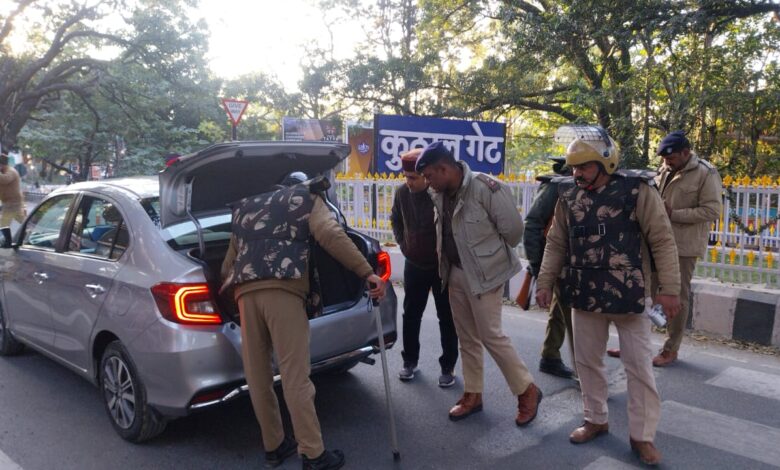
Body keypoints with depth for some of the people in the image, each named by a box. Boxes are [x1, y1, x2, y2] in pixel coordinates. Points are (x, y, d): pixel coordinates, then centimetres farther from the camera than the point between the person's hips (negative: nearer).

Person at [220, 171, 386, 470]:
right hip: (282, 288, -5)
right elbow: (331, 235, -3)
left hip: (244, 291, 5)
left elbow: (229, 260, 33)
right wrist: (367, 273, -6)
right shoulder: (307, 198, 17)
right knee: (295, 376, -3)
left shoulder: (246, 207, 33)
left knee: (257, 375, 12)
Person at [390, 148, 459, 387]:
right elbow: (396, 220, 13)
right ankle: (410, 360, 28)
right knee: (411, 315, 12)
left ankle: (448, 367, 20)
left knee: (447, 318, 7)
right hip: (414, 264, 4)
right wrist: (404, 245, 6)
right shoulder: (402, 193, -6)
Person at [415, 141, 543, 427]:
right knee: (467, 337, 14)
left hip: (485, 273, -7)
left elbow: (513, 227, -15)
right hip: (455, 272, 7)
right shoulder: (440, 194, 1)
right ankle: (473, 394, 27)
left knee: (490, 335, -3)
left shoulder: (485, 187, -22)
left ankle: (527, 391, 16)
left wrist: (495, 253, 1)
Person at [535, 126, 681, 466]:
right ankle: (596, 419, 34)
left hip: (627, 295, -4)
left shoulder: (637, 190, -10)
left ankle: (642, 435, 20)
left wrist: (669, 288, -11)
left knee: (639, 367, 5)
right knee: (587, 361, 15)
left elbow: (662, 241, -8)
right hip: (584, 295, 5)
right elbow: (556, 243, 11)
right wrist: (545, 282, 7)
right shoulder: (569, 195, 3)